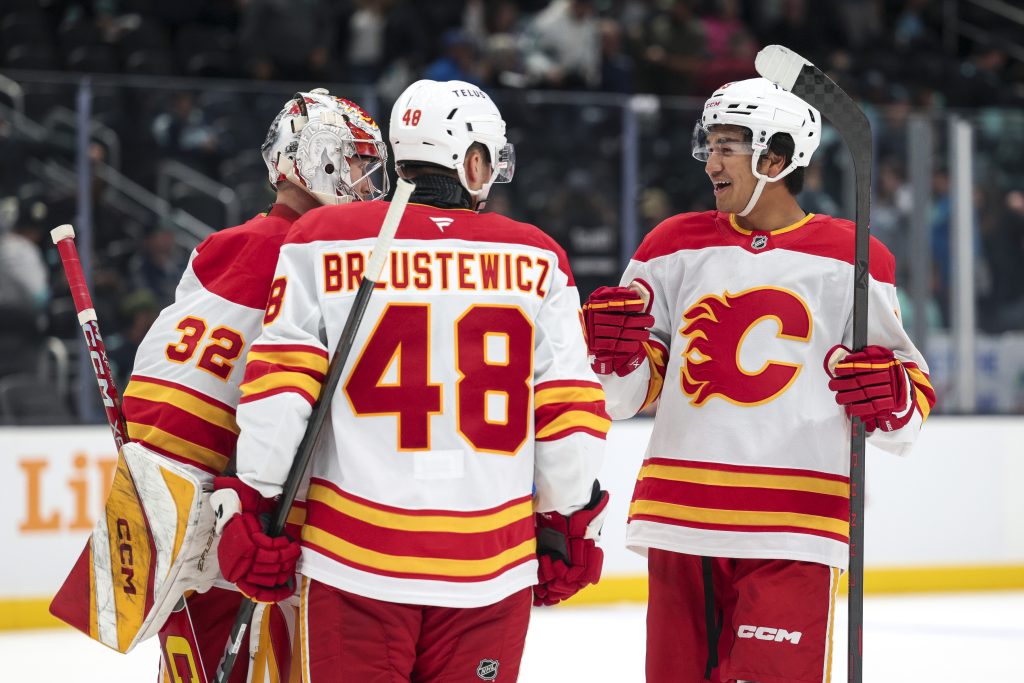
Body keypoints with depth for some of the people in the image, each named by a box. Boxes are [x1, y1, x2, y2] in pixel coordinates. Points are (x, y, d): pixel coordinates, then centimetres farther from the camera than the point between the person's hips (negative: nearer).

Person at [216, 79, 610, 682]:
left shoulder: (323, 242, 0)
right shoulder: (536, 261, 4)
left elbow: (278, 390, -5)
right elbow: (571, 409, 3)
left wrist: (255, 506, 3)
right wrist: (568, 523, 15)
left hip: (355, 560, -1)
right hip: (493, 564, 1)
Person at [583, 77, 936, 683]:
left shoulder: (847, 259, 1)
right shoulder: (677, 246, 11)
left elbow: (914, 393, 5)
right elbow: (628, 392, 14)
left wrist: (892, 395, -17)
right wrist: (615, 352, -8)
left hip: (793, 529, -4)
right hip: (681, 517, 4)